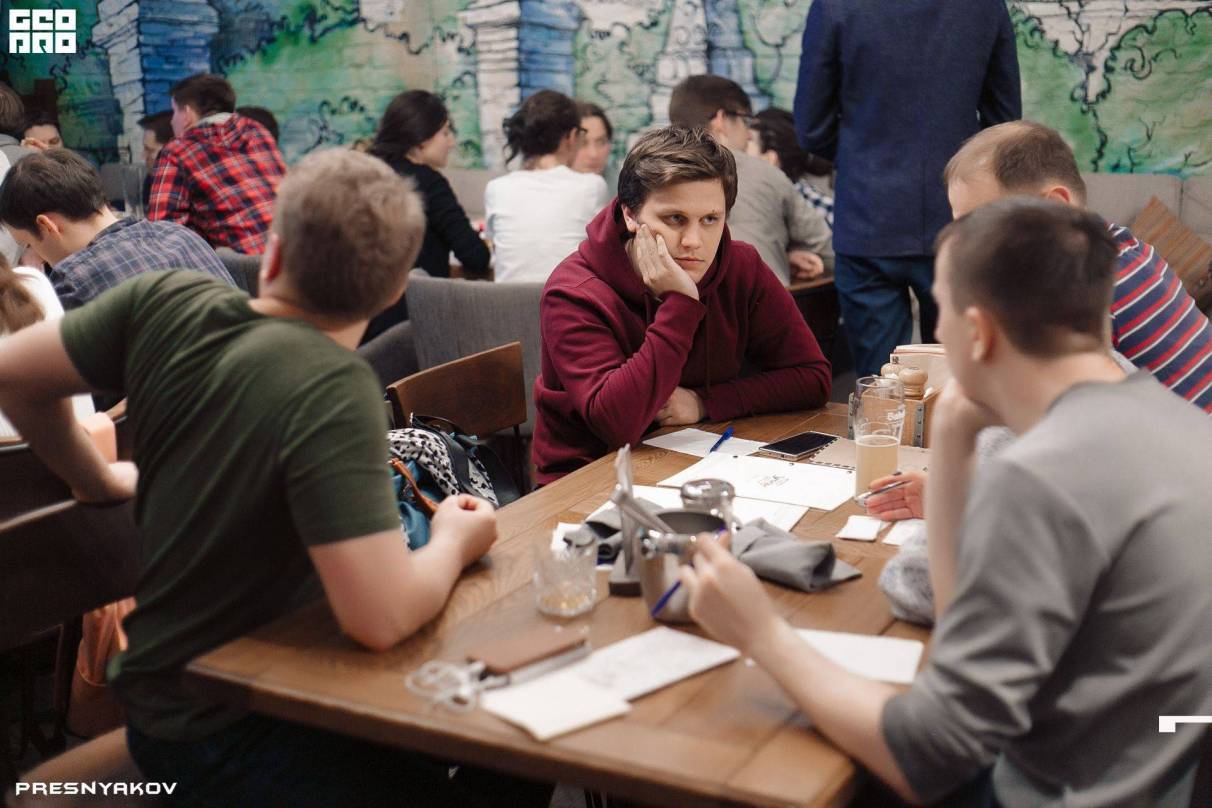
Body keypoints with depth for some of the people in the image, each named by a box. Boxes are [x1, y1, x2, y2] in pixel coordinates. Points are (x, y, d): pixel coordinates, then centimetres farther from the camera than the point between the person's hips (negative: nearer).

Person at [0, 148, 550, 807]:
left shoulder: (166, 301, -8)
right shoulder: (333, 390, -29)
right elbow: (379, 618, -32)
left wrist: (98, 480, 20)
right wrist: (454, 542, -12)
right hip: (223, 739, -8)